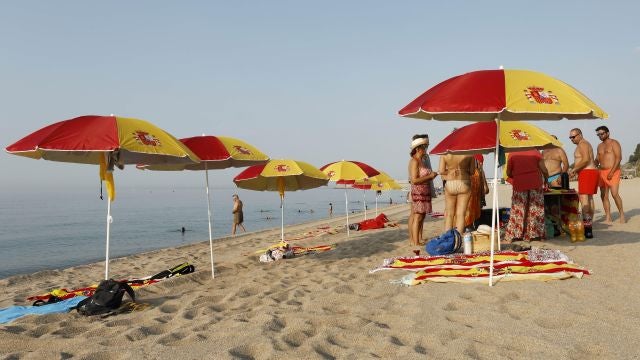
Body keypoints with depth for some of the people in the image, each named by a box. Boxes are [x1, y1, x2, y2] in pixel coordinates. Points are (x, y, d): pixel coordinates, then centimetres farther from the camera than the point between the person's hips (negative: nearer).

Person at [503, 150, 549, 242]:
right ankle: (535, 234, 6)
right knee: (535, 210, 6)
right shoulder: (535, 152, 3)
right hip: (535, 185, 0)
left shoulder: (512, 155, 2)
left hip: (519, 185, 0)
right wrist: (546, 180, 16)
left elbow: (508, 173, 4)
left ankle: (516, 235, 2)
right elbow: (544, 170, -2)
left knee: (518, 211, 4)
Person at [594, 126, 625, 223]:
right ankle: (608, 218, 4)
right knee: (604, 196, 1)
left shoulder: (614, 143, -3)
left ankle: (621, 214, -1)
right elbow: (597, 159, 21)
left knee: (614, 194, -16)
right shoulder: (600, 146, 18)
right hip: (602, 172, 7)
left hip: (613, 172, -6)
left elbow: (619, 158, -12)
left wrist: (612, 172, -19)